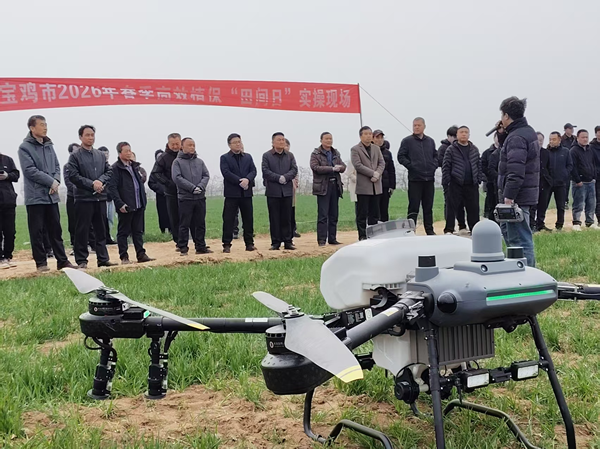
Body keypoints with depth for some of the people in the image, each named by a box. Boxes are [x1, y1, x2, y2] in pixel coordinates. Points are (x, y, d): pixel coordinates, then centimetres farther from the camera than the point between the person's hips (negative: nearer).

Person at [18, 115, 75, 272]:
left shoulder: (49, 146, 13)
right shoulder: (25, 147, -7)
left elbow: (57, 166, 13)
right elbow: (30, 170, -15)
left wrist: (56, 180, -7)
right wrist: (51, 181, -15)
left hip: (52, 195, 6)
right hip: (35, 196, -6)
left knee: (56, 229, 10)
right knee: (37, 232, 1)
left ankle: (62, 260, 15)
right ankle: (41, 262, 8)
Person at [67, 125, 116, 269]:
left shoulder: (101, 155, 13)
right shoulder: (75, 156, -2)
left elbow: (109, 171, 10)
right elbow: (73, 176, -11)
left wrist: (100, 181, -10)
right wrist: (92, 184, -15)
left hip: (100, 197, 5)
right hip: (83, 197, -5)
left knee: (101, 230, 9)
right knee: (82, 230, -1)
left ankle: (103, 258, 14)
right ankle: (81, 260, 5)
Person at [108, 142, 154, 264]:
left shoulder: (134, 166, 16)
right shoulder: (115, 168, -8)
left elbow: (142, 180, 22)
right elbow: (112, 187, -13)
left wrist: (143, 201, 13)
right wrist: (120, 204, -20)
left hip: (139, 205, 7)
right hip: (125, 206, -7)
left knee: (138, 231, 10)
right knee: (123, 232, 3)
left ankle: (141, 255, 15)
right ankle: (124, 257, 8)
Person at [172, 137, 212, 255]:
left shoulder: (199, 161, 13)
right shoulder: (177, 162, 0)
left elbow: (206, 175, 8)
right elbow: (176, 178, -11)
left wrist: (201, 186, -12)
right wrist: (192, 187, -16)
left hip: (200, 197, 4)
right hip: (185, 197, -4)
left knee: (200, 224, 9)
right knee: (184, 225, 0)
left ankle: (201, 246, 17)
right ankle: (183, 248, 5)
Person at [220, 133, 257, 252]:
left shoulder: (248, 157, 14)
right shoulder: (225, 158, 2)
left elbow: (253, 170, 4)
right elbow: (226, 173, -10)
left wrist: (247, 179, -16)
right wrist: (240, 182, -17)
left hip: (246, 192, 4)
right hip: (231, 193, -4)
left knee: (248, 219, 6)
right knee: (228, 219, -3)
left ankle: (249, 243, 13)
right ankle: (227, 244, 1)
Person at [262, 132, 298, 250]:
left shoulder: (290, 155, 12)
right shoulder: (267, 156, 2)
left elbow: (294, 169, 2)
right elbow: (266, 171, -9)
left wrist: (285, 177, -14)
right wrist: (279, 178, -17)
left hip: (287, 190, 3)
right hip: (273, 191, -3)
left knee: (287, 218, 5)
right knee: (274, 218, 0)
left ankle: (288, 241, 10)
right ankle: (275, 242, 5)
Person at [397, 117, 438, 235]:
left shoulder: (430, 141, 13)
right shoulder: (407, 141, -1)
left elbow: (435, 155, 21)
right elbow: (401, 156, -3)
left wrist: (434, 165, 4)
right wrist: (410, 165, -12)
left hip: (429, 178, 4)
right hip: (415, 179, -4)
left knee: (428, 207, 11)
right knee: (414, 207, -4)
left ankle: (429, 230, 19)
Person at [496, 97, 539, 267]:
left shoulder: (516, 137, -18)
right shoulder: (528, 131, 14)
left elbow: (516, 171, -26)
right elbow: (509, 150, 27)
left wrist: (509, 196, -27)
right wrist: (502, 134, 11)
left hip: (517, 196, -11)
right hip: (526, 193, 11)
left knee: (520, 239, -8)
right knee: (507, 228, 23)